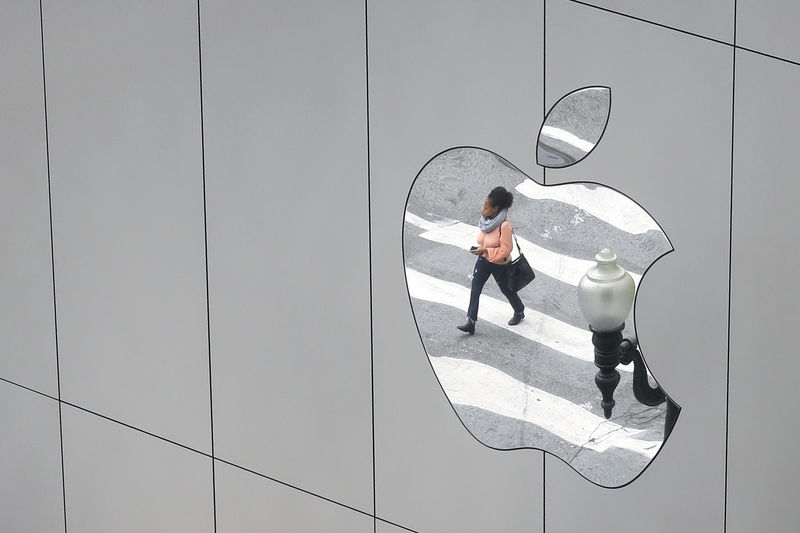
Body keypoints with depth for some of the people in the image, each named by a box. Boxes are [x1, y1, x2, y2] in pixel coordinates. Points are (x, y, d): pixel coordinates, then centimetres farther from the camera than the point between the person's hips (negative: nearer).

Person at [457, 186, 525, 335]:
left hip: (499, 264, -6)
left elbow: (505, 250, -29)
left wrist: (485, 250, -29)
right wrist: (480, 248, -1)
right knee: (475, 290, -1)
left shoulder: (504, 225, -30)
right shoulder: (487, 220, -7)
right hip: (483, 261, 6)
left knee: (506, 289, 17)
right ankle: (471, 323, 2)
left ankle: (519, 312, 44)